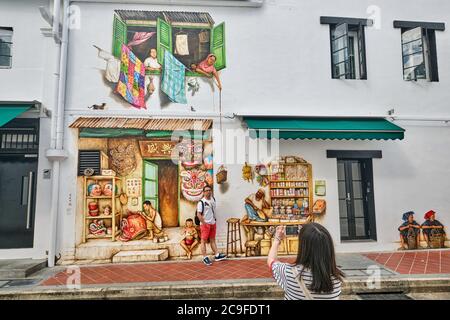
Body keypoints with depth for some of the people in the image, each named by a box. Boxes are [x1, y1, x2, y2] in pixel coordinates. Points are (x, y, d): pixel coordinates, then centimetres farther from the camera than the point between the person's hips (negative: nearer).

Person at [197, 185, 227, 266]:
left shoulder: (213, 200, 8)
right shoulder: (201, 202, -13)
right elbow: (199, 214, -16)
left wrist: (214, 220, 12)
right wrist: (204, 223, -16)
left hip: (212, 223, 7)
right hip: (205, 224, -7)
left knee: (213, 240, 14)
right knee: (204, 241, 1)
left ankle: (217, 255, 19)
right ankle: (205, 258, 9)